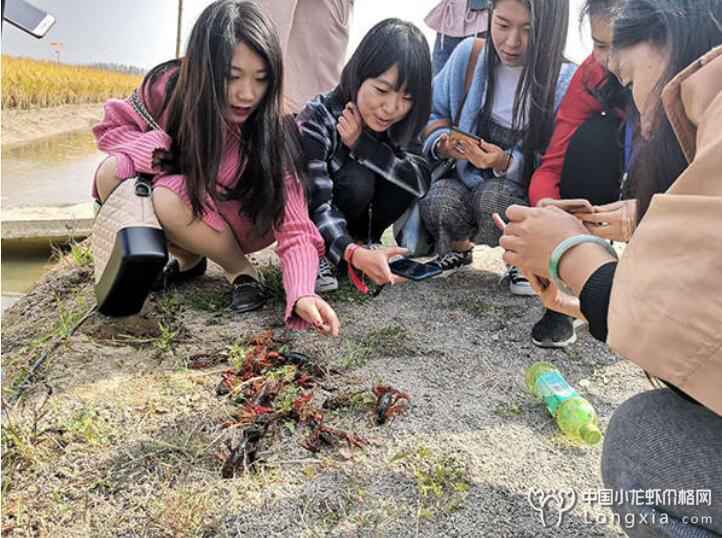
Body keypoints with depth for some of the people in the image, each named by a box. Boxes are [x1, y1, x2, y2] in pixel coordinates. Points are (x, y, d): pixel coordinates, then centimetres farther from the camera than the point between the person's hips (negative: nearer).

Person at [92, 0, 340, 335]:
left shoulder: (270, 133, -29)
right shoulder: (169, 85, -22)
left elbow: (295, 229, -34)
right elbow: (112, 126, -5)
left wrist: (302, 294, -52)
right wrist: (153, 148, -27)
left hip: (244, 224, -4)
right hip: (185, 217, 4)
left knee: (170, 198, -33)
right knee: (112, 175, -22)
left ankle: (240, 270, -7)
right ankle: (187, 258, 0)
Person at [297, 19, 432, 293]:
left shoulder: (398, 122, -14)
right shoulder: (317, 119, -29)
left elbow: (421, 181, -26)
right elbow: (318, 207, -35)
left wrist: (361, 143, -34)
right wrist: (353, 254, -51)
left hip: (358, 216, 4)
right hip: (313, 221, -4)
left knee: (403, 176, -23)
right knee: (356, 180, -33)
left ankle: (365, 241, -1)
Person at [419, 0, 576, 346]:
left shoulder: (565, 82, -14)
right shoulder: (468, 54, -7)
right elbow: (431, 115, 2)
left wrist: (506, 163, -30)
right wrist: (444, 143, -20)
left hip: (526, 195, -2)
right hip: (465, 182, 2)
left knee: (493, 196, -35)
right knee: (438, 202, -31)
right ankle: (458, 249, 7)